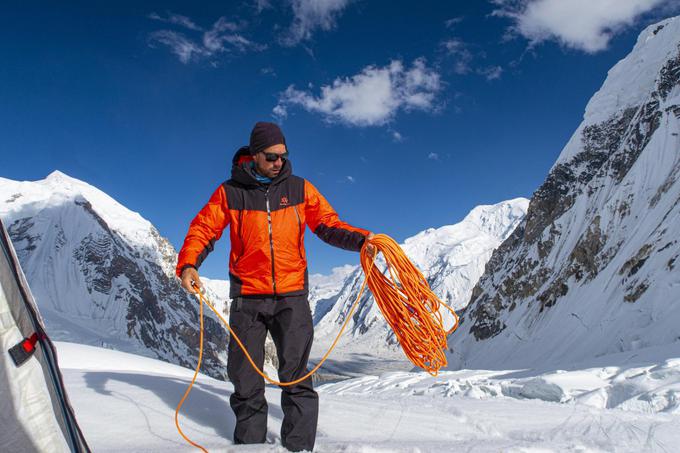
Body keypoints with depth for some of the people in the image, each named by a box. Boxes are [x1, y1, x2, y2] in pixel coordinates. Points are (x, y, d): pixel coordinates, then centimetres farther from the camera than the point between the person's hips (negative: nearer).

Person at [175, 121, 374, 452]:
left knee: (296, 376, -4)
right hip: (247, 296, 1)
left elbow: (329, 224, 2)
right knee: (245, 377, 8)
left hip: (291, 295, 0)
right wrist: (188, 264, -15)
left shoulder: (300, 189, 5)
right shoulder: (230, 192, 3)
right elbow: (203, 229, 2)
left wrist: (361, 239, -15)